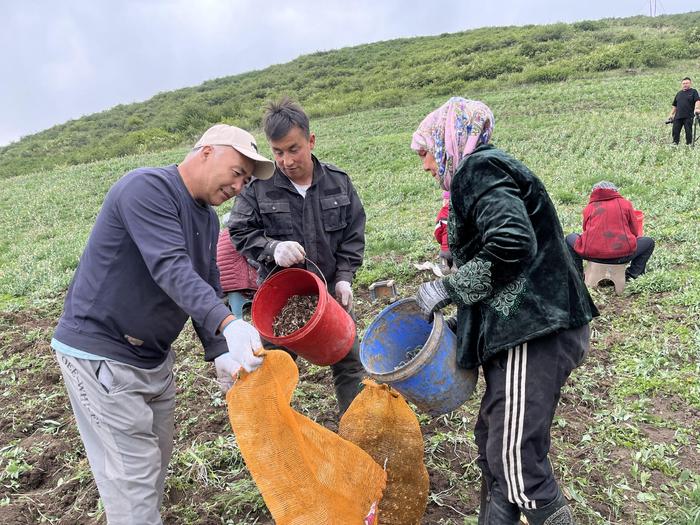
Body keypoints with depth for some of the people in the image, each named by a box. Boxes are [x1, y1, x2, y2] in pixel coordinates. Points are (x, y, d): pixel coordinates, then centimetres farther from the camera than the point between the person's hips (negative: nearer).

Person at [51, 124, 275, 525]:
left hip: (154, 356, 9)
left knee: (157, 461, 18)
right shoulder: (147, 187, -20)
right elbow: (170, 268, -34)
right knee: (133, 473, -2)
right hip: (100, 353, -9)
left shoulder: (208, 220, 8)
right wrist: (228, 325, -45)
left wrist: (221, 353, -9)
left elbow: (208, 289, 5)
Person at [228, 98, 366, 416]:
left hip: (331, 292, 2)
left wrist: (344, 277, -5)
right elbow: (239, 232, -4)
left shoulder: (339, 182, -2)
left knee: (350, 365, 12)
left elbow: (353, 234, 5)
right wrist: (273, 248, -23)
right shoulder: (258, 186, -10)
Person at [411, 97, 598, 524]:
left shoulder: (479, 168, -8)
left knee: (516, 462, -6)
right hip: (527, 329, 11)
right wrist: (463, 320, 20)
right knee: (493, 442, 16)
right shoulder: (495, 169, 23)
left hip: (533, 335, -11)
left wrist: (448, 289, -13)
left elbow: (512, 244, -25)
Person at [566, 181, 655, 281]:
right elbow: (635, 232, 16)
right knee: (649, 242, 28)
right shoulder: (625, 203, 12)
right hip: (622, 255, 0)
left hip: (592, 255, 0)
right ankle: (631, 274, 12)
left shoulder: (589, 207, 13)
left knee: (569, 238, 30)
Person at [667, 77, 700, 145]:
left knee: (688, 132, -3)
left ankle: (689, 144, 4)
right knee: (675, 131, 1)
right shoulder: (679, 93, 19)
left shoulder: (693, 91, 5)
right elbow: (674, 105, 23)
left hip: (688, 116, -4)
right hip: (678, 116, 4)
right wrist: (671, 114, 16)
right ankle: (675, 143, 9)